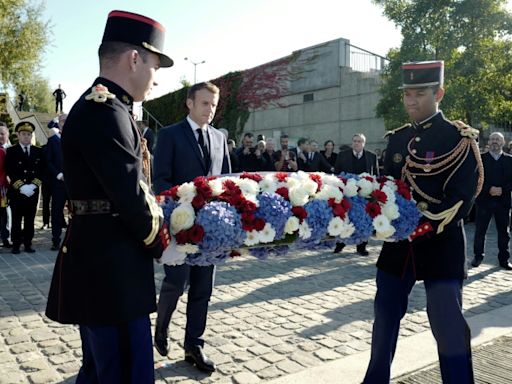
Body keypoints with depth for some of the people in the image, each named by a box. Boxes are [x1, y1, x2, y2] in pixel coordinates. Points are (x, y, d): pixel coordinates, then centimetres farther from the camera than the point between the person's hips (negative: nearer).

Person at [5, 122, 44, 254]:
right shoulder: (11, 151, 3)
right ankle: (16, 244, 8)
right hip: (16, 191, -2)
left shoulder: (38, 151, 10)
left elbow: (41, 171, 5)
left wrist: (33, 186, -9)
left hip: (33, 191, 2)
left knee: (30, 220, 5)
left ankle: (28, 244, 11)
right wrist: (21, 186, -14)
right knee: (16, 220, 1)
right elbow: (10, 172, -4)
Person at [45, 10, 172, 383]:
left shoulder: (100, 107, 16)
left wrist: (158, 222, 11)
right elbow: (130, 195, -21)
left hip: (100, 264, 11)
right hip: (110, 268, -11)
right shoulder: (104, 110, -18)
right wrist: (160, 241, -5)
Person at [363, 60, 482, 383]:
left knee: (448, 324, -2)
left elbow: (461, 198, -15)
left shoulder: (459, 138, -7)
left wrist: (425, 227, -24)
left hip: (442, 245, -5)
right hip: (398, 242, 6)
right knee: (386, 313, 14)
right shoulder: (397, 138, 9)